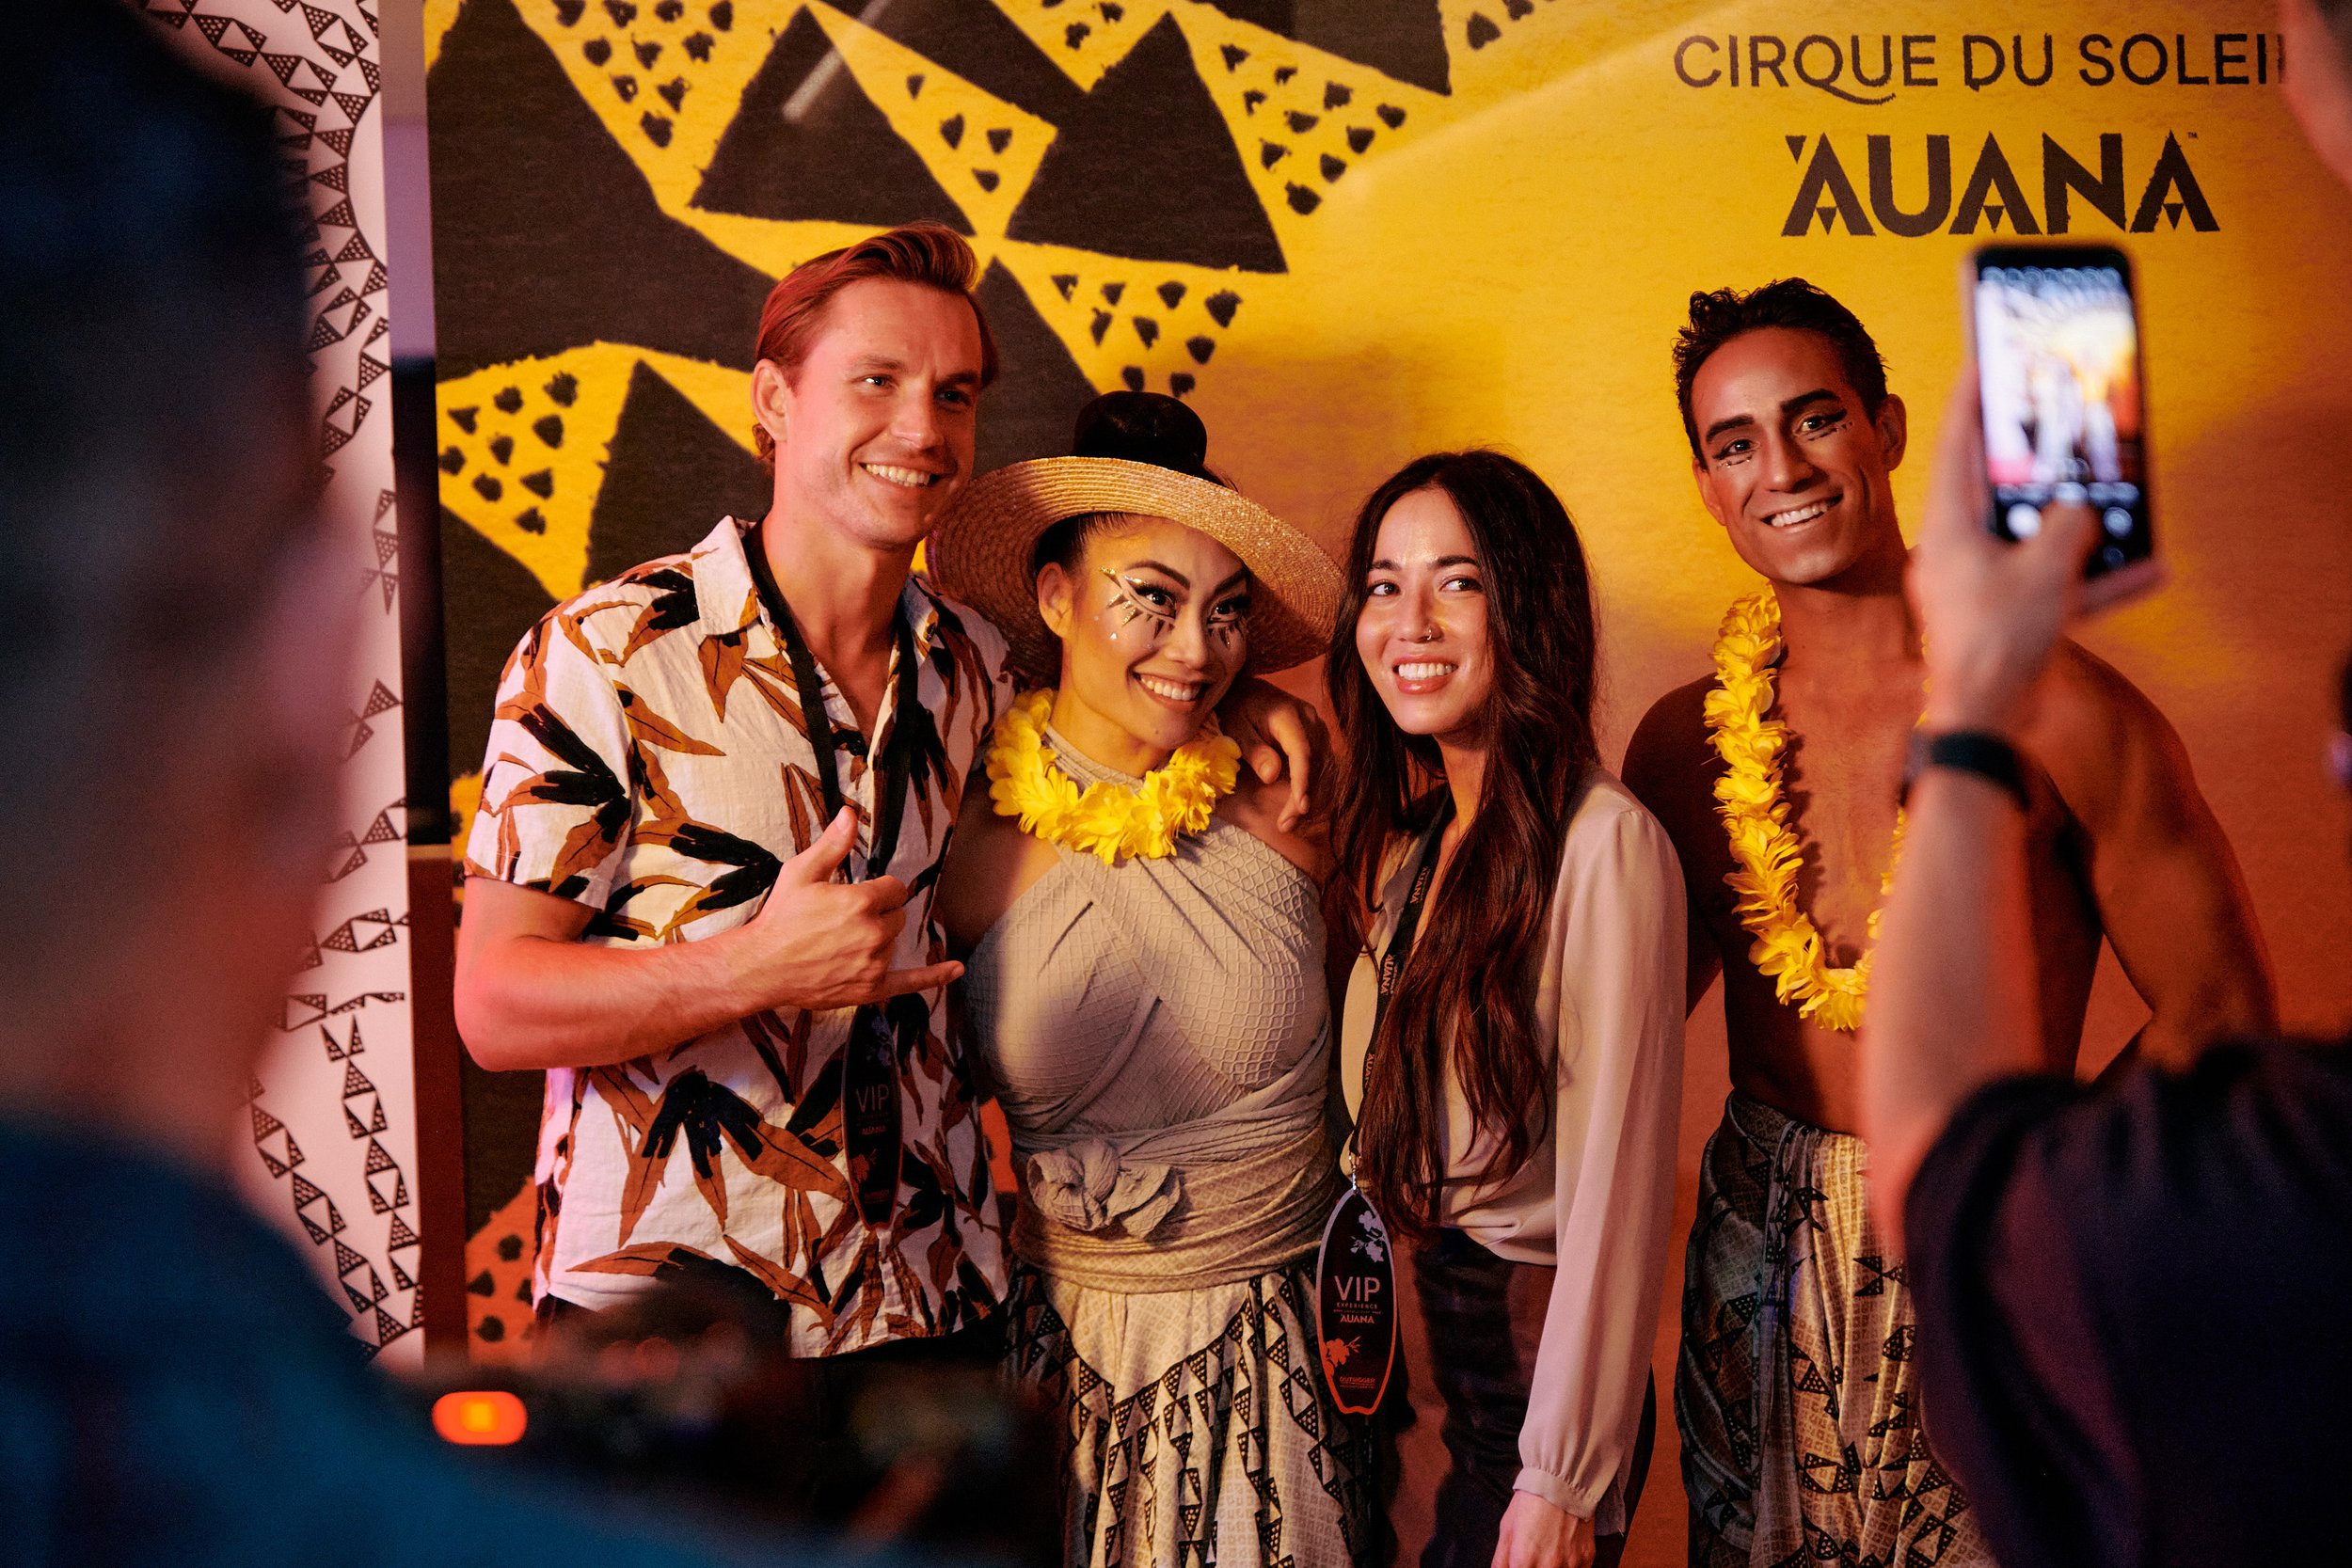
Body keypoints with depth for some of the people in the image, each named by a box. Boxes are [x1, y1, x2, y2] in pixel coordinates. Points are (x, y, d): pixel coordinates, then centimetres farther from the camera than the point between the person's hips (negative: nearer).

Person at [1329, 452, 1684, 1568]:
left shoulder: (1604, 844, -19)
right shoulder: (1410, 842, 6)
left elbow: (1615, 1182, -19)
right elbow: (1388, 1143, 9)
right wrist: (1417, 1390, 5)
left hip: (1536, 1374, -7)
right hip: (1437, 1350, 7)